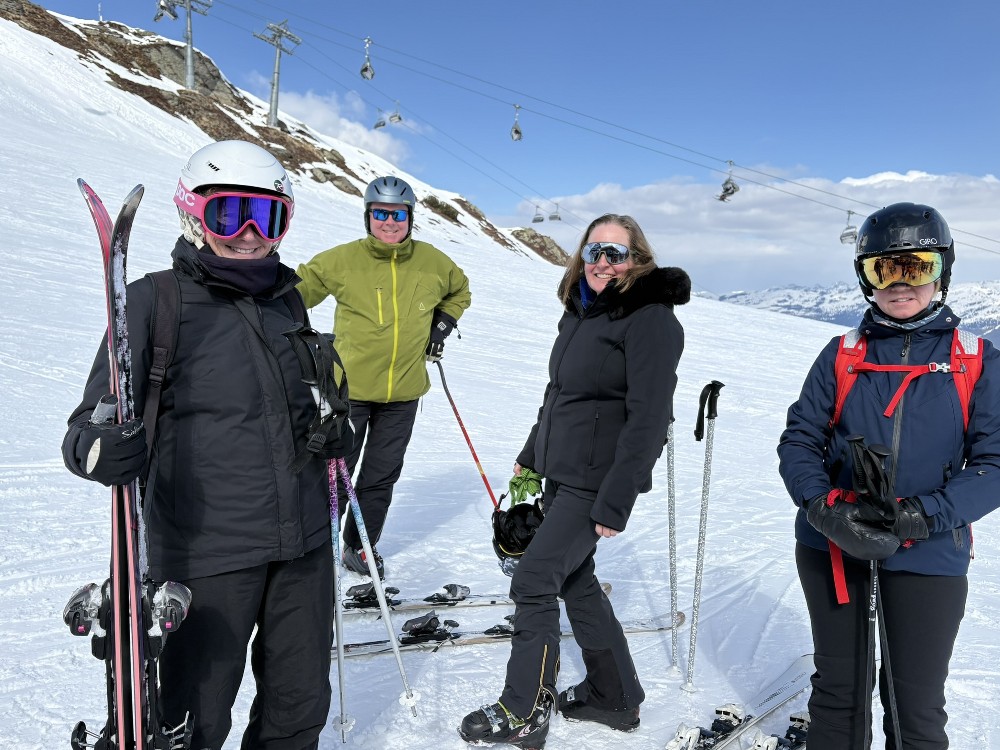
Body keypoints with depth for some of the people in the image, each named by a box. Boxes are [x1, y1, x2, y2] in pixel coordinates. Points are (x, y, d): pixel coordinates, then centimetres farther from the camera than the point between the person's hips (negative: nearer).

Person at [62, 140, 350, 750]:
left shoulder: (287, 298, 7)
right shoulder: (157, 300, -9)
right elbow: (96, 423, -11)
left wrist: (332, 431, 5)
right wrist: (103, 447, -32)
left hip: (303, 541, 5)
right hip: (207, 551, -5)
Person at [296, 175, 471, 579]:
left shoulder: (432, 262, 2)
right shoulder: (342, 260, -7)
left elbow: (460, 291, 22)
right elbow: (298, 289, 2)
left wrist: (442, 326, 11)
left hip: (403, 393, 3)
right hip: (350, 388, -2)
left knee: (381, 477, 13)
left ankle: (361, 546, 30)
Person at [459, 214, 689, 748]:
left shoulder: (650, 319, -15)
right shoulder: (581, 310, 12)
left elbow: (647, 418, -21)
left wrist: (615, 503, -23)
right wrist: (531, 456, 22)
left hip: (596, 483, -9)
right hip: (560, 474, 9)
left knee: (533, 582, -5)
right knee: (574, 580, 16)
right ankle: (615, 697, 33)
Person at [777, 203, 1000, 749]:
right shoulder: (842, 355, 2)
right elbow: (799, 441, 0)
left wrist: (925, 515, -21)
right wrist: (825, 508, -17)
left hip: (928, 558, -1)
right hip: (831, 550, 1)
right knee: (837, 691, 17)